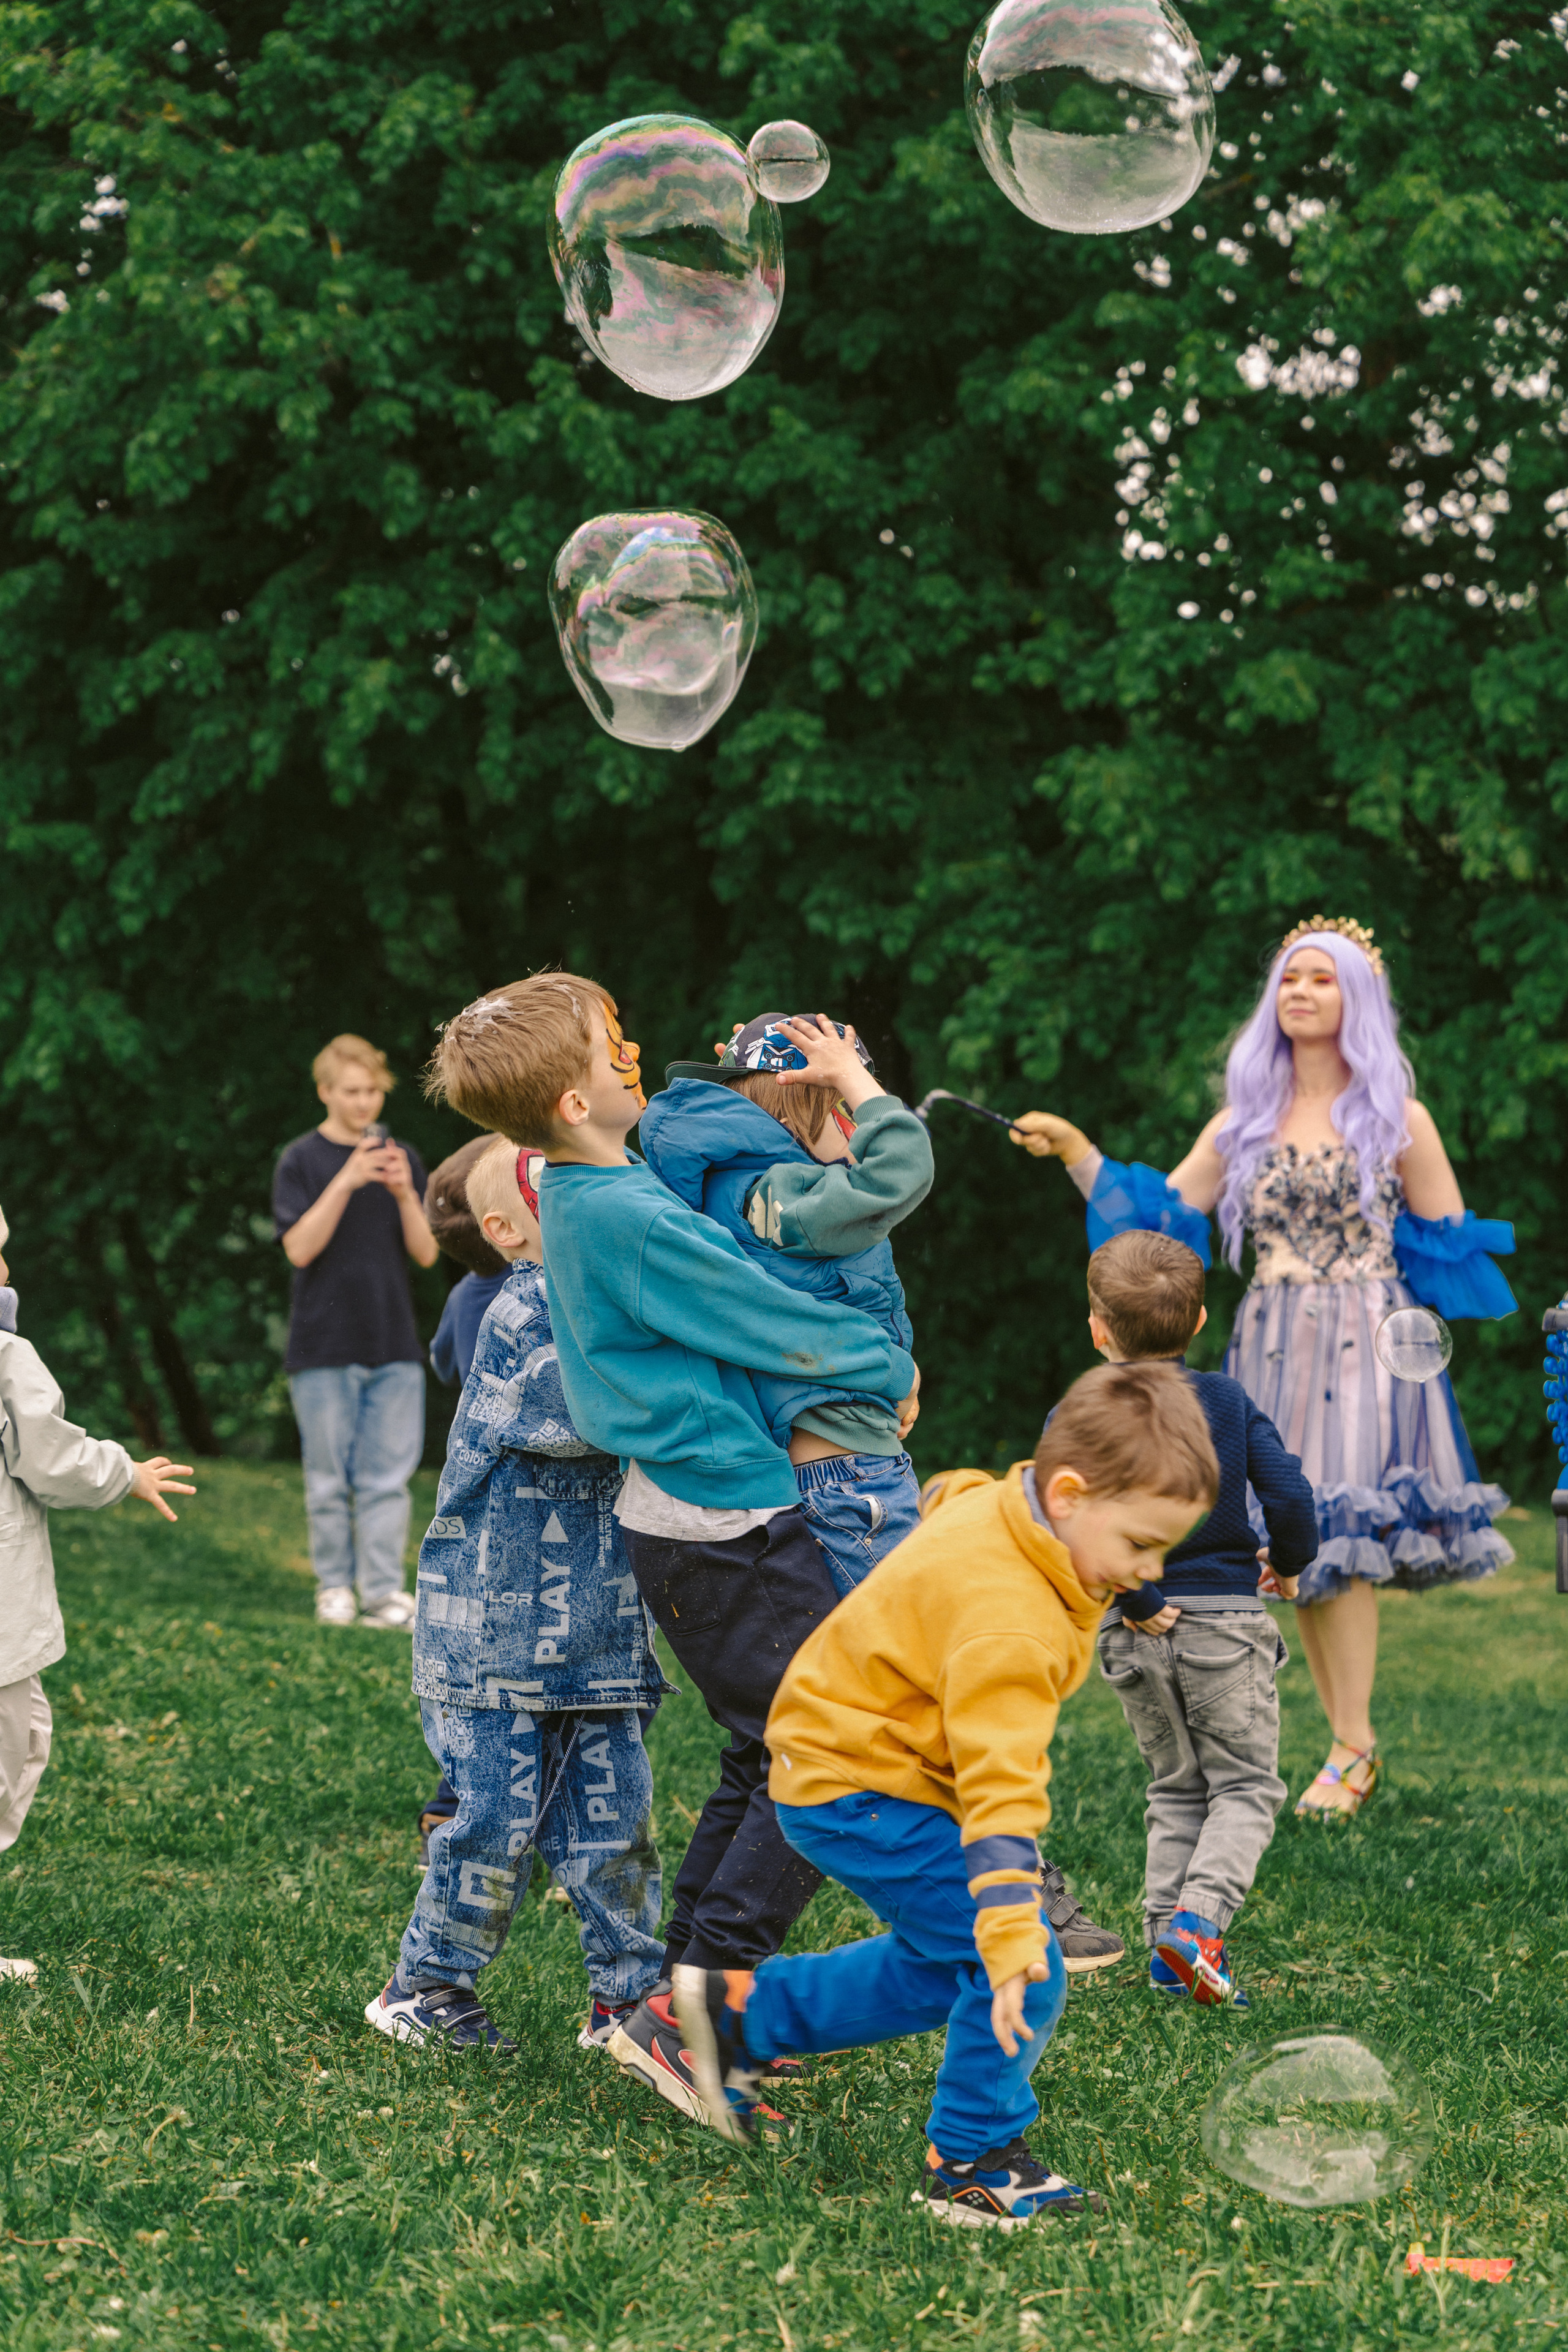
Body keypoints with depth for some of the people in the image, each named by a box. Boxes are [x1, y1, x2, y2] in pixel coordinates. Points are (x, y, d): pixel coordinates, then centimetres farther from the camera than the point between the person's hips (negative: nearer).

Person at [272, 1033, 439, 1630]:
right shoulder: (302, 1160, 0)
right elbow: (299, 1247, -11)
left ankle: (385, 1591, 1)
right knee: (329, 1478, 3)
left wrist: (404, 1193, -12)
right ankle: (334, 1587, 14)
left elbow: (426, 1253, 5)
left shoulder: (401, 1158, 9)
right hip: (324, 1345, -2)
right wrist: (346, 1182, -20)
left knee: (388, 1476, -1)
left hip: (394, 1346, 2)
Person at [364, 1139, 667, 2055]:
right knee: (497, 1815, -1)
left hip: (597, 1627, 6)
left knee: (614, 1812, 7)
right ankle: (426, 1986, 16)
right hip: (495, 1626, -6)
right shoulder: (522, 1310, -12)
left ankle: (626, 1995, 18)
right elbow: (567, 1407, -28)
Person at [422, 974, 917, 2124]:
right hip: (729, 1522, -10)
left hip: (683, 1514, 10)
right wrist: (894, 1369, 3)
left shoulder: (584, 1197, 9)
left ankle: (687, 2003, 21)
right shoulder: (631, 1220, -22)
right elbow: (784, 1330, -15)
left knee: (765, 1758, 17)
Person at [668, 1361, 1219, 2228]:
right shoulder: (1006, 1619, -33)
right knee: (1019, 1980, -15)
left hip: (846, 1761, 11)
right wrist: (1012, 1938, -42)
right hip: (861, 1790, -11)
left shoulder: (987, 1503, -5)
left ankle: (742, 2008, 29)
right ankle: (973, 2165, 2)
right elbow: (1001, 1787, -38)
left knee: (943, 1968, 22)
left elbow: (954, 1498, 22)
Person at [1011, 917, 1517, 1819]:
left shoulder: (1397, 1119, 4)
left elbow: (1448, 1246, 9)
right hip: (1271, 1348, 4)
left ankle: (1354, 1747, -9)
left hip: (1365, 1346, -4)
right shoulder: (1245, 1121, 12)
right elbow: (1160, 1212, 10)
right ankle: (1355, 1743, 8)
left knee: (1341, 1530, -13)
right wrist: (1074, 1148, 1)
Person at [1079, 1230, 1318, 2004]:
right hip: (1227, 1620, -1)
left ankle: (1166, 1935, 10)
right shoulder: (1229, 1401, 0)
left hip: (1137, 1633, 1)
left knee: (1174, 1787, 17)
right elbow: (1288, 1495, -8)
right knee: (1246, 1782, 7)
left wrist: (1134, 1604, -10)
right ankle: (1199, 1915, -14)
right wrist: (1289, 1564, 11)